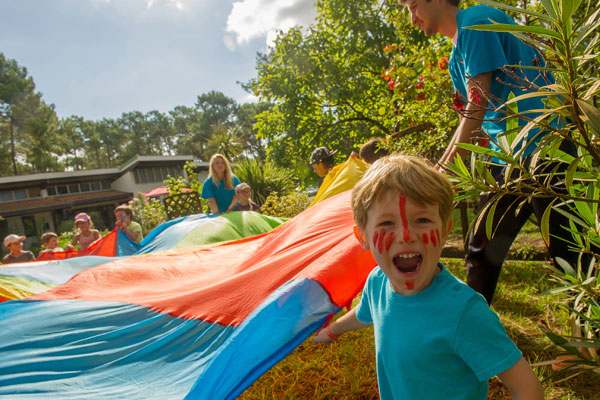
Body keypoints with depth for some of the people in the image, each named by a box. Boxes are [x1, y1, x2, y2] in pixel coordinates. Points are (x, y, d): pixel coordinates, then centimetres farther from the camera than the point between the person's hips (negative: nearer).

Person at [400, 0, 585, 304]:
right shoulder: (456, 57, 19)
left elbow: (477, 105, -15)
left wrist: (445, 171, -14)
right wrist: (437, 169, 14)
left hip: (540, 148, -9)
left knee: (568, 255, -1)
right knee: (480, 250, 12)